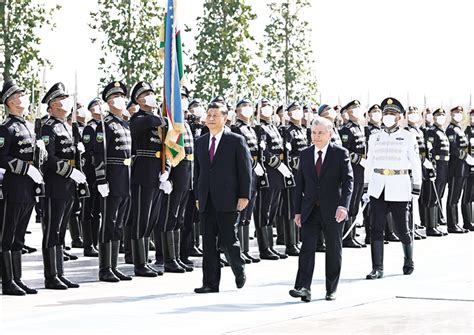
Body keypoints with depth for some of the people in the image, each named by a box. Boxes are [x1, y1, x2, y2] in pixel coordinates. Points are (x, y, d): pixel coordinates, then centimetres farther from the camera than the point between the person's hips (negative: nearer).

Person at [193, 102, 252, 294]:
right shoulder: (200, 142, 14)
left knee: (228, 240, -6)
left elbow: (245, 169, -3)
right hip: (206, 202, 5)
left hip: (228, 200, -5)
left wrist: (244, 196, -9)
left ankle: (239, 270, 22)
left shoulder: (236, 141, -1)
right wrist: (198, 196, 12)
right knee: (209, 242, 4)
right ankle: (211, 283, 7)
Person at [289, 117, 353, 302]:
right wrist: (297, 211, 7)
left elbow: (348, 180, -9)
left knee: (334, 250, 7)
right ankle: (303, 288, -16)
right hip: (310, 210, 2)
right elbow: (300, 184, 11)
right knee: (307, 247, -9)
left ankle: (331, 289, 17)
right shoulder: (305, 155, 9)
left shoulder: (340, 153, -2)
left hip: (333, 211, -2)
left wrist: (343, 205, -21)